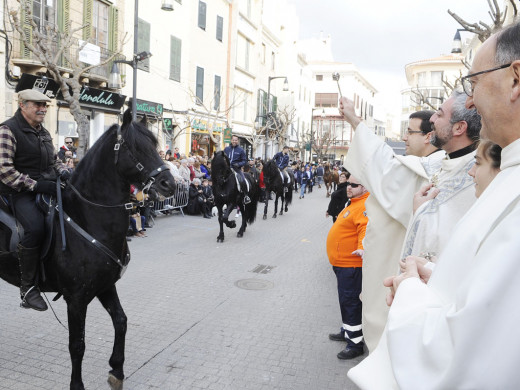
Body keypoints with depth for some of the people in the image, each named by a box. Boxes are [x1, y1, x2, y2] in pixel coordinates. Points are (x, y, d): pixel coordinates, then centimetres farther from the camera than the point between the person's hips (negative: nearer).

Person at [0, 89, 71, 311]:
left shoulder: (44, 133, 18)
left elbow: (55, 161, 26)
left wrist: (64, 172, 2)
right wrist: (36, 185, -22)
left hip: (47, 188, 8)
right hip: (19, 193, -8)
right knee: (36, 227, -31)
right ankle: (27, 287, -17)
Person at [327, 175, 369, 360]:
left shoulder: (364, 206, -19)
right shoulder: (354, 203, 15)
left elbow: (365, 229, -33)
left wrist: (362, 248, -49)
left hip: (351, 264, -11)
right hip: (342, 262, 11)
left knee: (350, 302, -4)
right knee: (345, 300, 22)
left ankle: (355, 343, 7)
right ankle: (347, 331, 38)